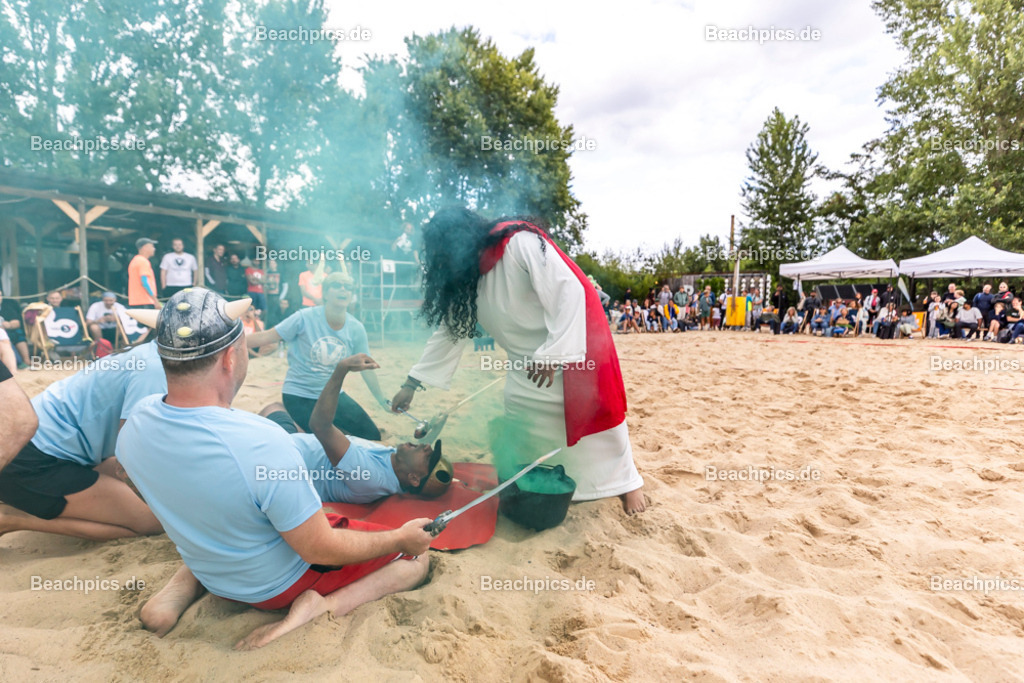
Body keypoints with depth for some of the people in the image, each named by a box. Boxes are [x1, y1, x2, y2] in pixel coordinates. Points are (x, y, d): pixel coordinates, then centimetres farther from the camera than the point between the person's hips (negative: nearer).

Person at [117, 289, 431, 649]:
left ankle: (183, 585, 14)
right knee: (417, 557, 8)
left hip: (210, 573, 6)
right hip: (282, 582, -6)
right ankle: (318, 605, -11)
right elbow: (319, 551, -27)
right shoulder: (262, 443, -38)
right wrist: (401, 539, -12)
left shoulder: (135, 423, -17)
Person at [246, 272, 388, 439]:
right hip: (298, 395, -4)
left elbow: (366, 369, 3)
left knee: (373, 436, -1)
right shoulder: (305, 318, -14)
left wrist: (383, 401, 7)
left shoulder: (356, 329, -5)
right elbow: (265, 337, -12)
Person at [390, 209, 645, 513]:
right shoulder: (466, 281, 1)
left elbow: (569, 290, -27)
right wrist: (411, 384, 7)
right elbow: (449, 332, 7)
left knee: (593, 413, 3)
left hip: (574, 347, -7)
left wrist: (555, 353, -30)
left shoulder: (520, 243, -23)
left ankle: (627, 483, 22)